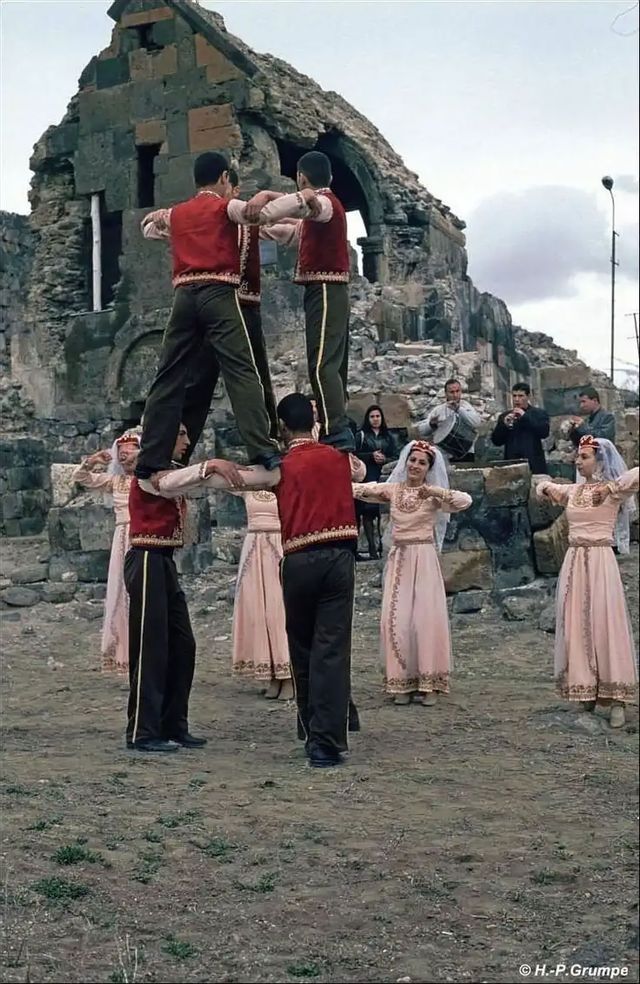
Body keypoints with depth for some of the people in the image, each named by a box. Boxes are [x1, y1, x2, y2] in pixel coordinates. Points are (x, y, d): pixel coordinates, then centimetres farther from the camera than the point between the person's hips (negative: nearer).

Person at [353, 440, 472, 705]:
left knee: (426, 619, -4)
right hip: (399, 560, 3)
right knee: (397, 620, 0)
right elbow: (358, 490, 2)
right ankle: (402, 682, 8)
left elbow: (466, 501, -17)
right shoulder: (392, 489, 8)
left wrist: (434, 491, -26)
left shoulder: (433, 496, -1)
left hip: (424, 561, -3)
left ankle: (428, 683, 3)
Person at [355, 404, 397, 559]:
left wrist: (385, 459, -8)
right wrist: (371, 456, -12)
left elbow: (395, 457, 11)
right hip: (367, 478, -1)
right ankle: (372, 547, -7)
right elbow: (355, 455, 0)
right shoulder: (362, 435, 10)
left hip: (384, 477, 1)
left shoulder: (388, 436, 15)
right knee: (367, 512, -10)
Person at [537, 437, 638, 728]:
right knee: (576, 626, 3)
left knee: (605, 624, -7)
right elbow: (542, 486, 30)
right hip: (574, 562, 6)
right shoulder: (572, 490, 12)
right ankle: (585, 692, 10)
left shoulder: (613, 490, -4)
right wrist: (548, 488, 9)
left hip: (600, 561, -5)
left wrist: (610, 487, -20)